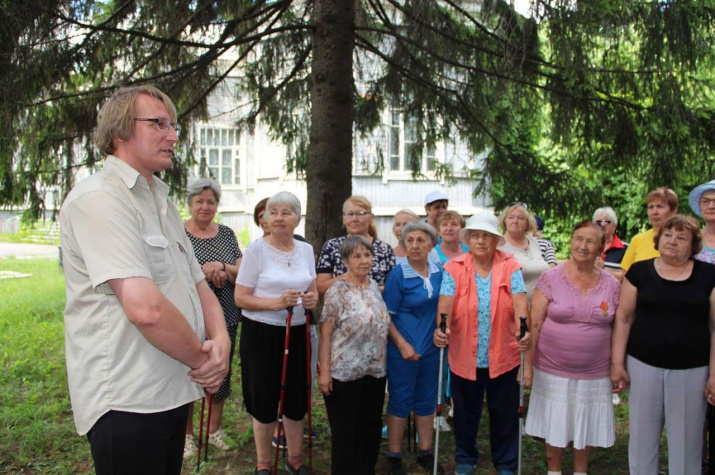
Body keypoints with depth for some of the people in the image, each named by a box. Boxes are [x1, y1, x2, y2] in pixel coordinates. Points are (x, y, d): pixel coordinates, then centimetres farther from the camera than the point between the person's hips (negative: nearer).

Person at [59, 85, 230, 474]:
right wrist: (203, 360, -13)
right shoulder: (99, 198, -17)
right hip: (126, 403, -9)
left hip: (172, 393, 9)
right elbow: (146, 307, -27)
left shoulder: (162, 203, 15)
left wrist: (220, 340, -5)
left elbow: (198, 284, 15)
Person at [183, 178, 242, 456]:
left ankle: (214, 430, 30)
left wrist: (222, 267, -17)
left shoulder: (227, 234, 8)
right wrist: (204, 272, -20)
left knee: (221, 373, 12)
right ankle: (187, 434, 22)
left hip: (224, 317, 4)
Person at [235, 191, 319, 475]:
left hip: (296, 332, 4)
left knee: (297, 398, 11)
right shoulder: (256, 249, -9)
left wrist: (312, 299, -6)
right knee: (265, 399, 7)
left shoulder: (305, 249, 6)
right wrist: (276, 303, -24)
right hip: (261, 333, -4)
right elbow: (240, 298, -12)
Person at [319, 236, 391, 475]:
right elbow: (325, 334, -13)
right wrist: (324, 371, -17)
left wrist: (381, 363, 15)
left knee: (371, 427, 15)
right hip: (345, 372, -6)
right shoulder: (337, 291, -12)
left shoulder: (374, 286, 7)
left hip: (375, 370, 6)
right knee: (345, 432, 5)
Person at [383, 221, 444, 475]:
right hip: (403, 349, -5)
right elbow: (386, 315, -12)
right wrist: (402, 344, -18)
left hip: (431, 347, 5)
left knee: (427, 401, 15)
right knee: (400, 401, 6)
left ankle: (425, 453, 29)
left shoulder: (438, 272, 2)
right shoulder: (398, 274, -12)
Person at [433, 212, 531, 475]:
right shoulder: (454, 267, -4)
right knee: (466, 411, 16)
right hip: (464, 355, 0)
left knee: (504, 412, 13)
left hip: (503, 355, 0)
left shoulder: (510, 266, -4)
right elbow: (445, 304, -16)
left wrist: (524, 331, -32)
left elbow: (519, 303, -15)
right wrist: (441, 329, -34)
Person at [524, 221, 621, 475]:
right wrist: (528, 363, -8)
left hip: (594, 373, 2)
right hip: (553, 371, -2)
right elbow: (534, 324, -6)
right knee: (555, 427, 11)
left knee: (586, 428, 14)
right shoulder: (551, 278, -6)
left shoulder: (612, 285, 1)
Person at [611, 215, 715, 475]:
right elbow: (623, 318, 4)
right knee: (642, 436, 8)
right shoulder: (639, 271, 3)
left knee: (687, 439, 7)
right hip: (643, 366, 1)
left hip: (691, 370, -1)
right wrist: (617, 363, 0)